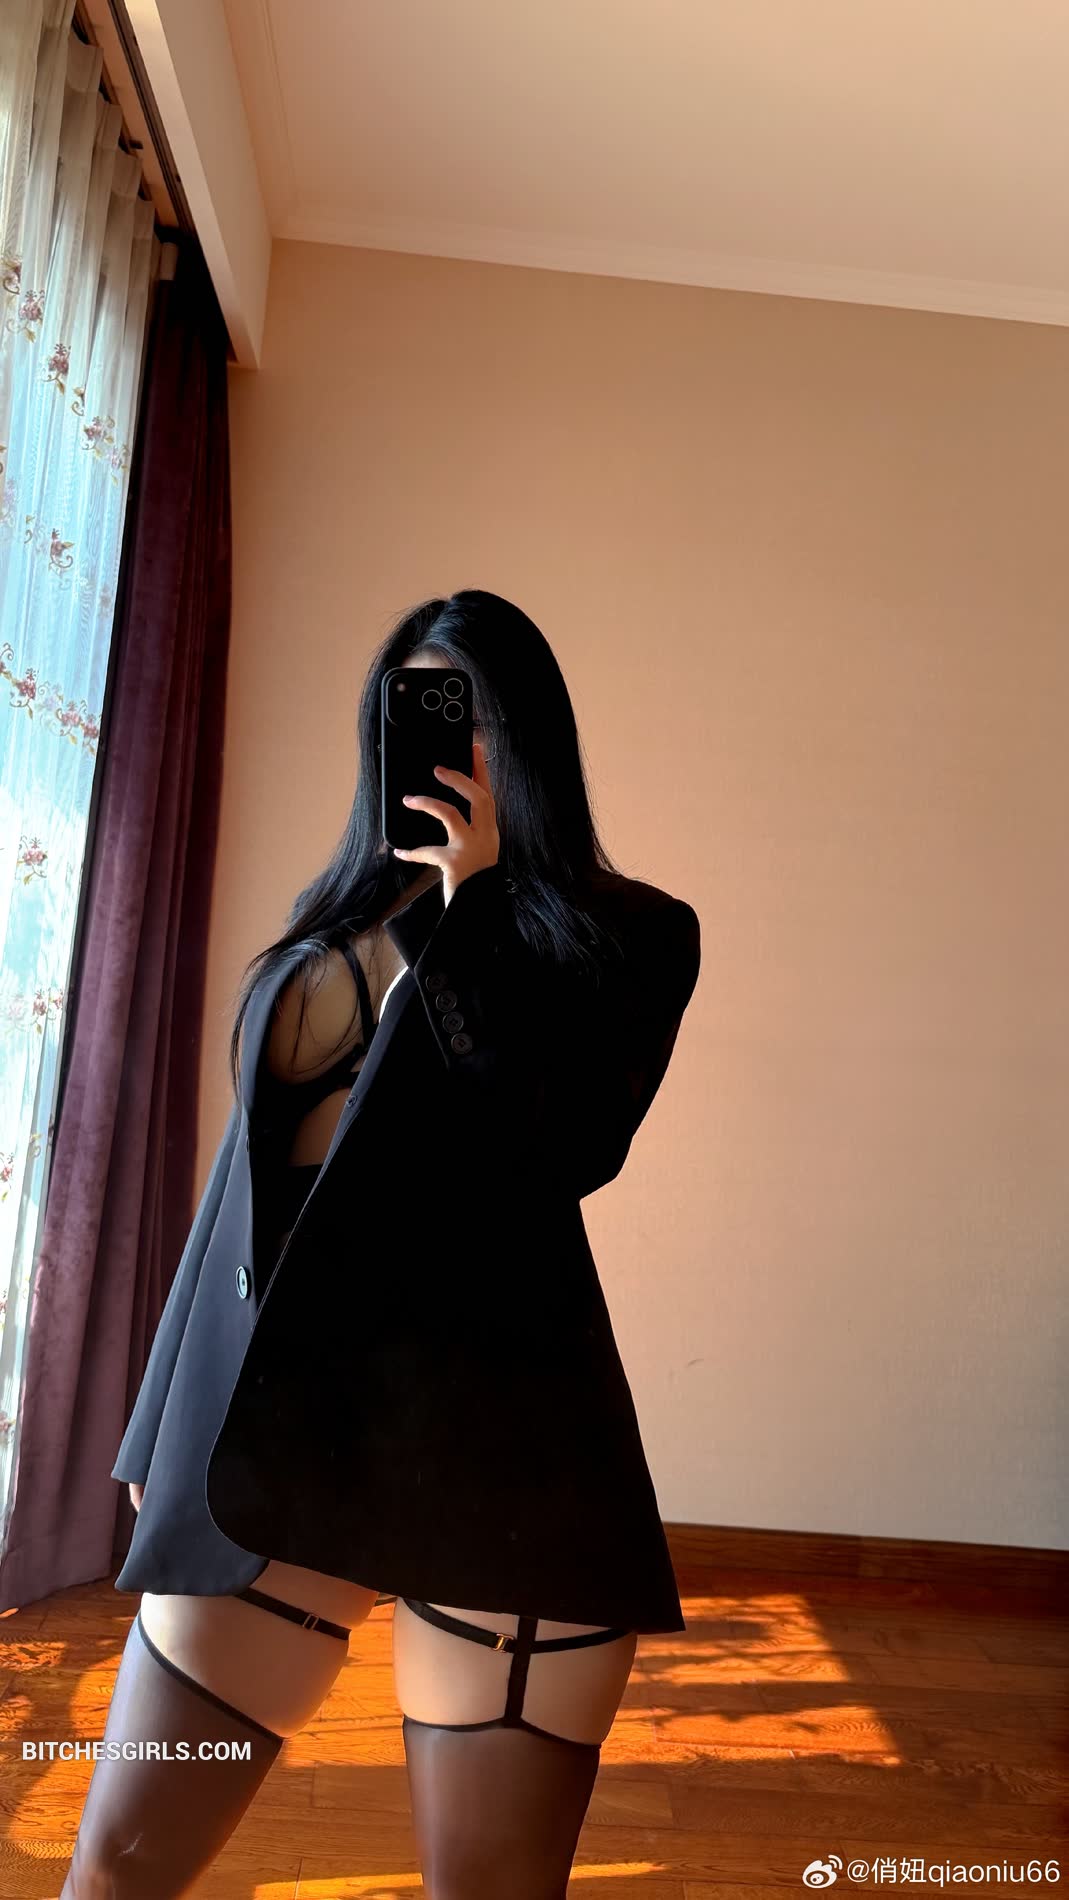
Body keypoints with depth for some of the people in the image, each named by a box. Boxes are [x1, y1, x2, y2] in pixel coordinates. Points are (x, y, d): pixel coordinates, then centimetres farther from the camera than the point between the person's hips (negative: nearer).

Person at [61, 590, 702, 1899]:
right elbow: (254, 1165, 16)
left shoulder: (625, 933, 3)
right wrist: (168, 1420, 16)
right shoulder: (338, 915, 15)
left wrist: (471, 901, -11)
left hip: (494, 1440, -4)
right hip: (273, 1418, 4)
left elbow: (565, 1152, -14)